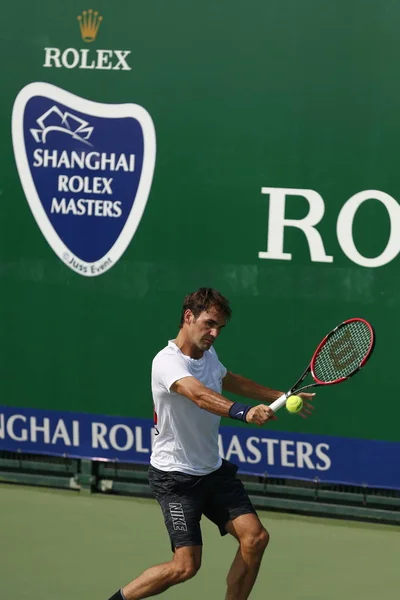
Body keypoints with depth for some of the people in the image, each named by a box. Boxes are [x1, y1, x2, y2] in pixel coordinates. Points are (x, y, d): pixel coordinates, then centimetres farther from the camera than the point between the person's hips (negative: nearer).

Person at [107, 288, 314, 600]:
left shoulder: (208, 353, 4)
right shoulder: (168, 362, -23)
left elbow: (231, 382, 28)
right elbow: (200, 396, -43)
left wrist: (282, 396, 28)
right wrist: (244, 412, -59)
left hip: (214, 470, 8)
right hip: (176, 477, -8)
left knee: (255, 537, -8)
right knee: (186, 565, -13)